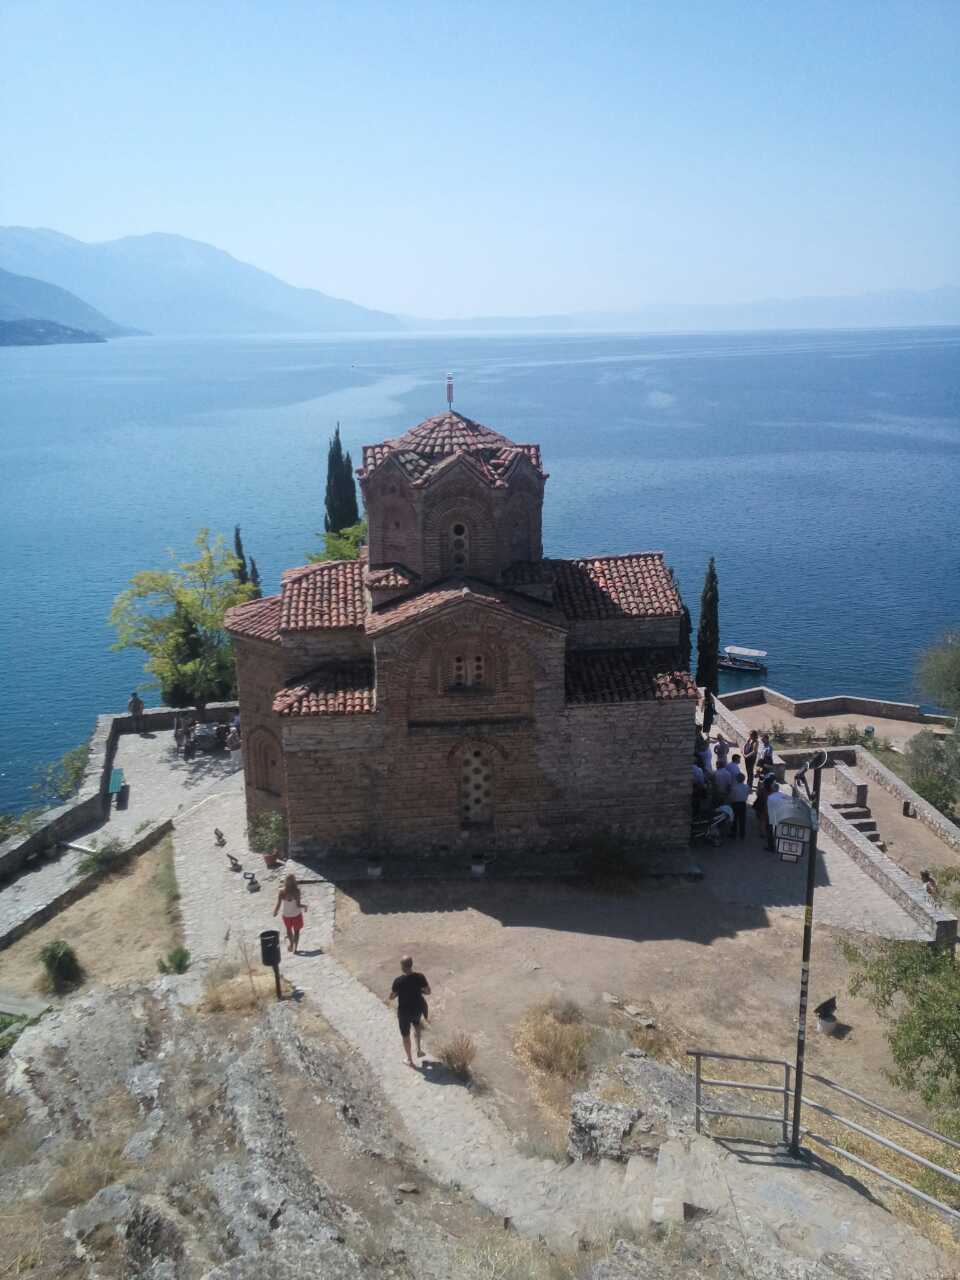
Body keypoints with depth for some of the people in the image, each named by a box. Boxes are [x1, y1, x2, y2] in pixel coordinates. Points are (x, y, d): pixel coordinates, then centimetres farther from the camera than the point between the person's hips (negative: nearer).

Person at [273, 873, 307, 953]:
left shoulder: (281, 892, -17)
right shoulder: (296, 891, -23)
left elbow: (278, 905, -13)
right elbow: (298, 905, -23)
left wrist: (275, 912, 6)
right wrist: (305, 906, -3)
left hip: (286, 915, 1)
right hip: (296, 915, -1)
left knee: (288, 929, 30)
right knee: (297, 931, 20)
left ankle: (291, 943, 40)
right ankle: (295, 948, 25)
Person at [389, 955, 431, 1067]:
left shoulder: (398, 981, -28)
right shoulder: (420, 977, -21)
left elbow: (391, 997, -14)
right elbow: (428, 991, -8)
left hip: (404, 1011, -2)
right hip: (418, 1009, 3)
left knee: (405, 1035, 20)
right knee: (416, 1024, 36)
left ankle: (410, 1060, 35)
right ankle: (419, 1049, 37)